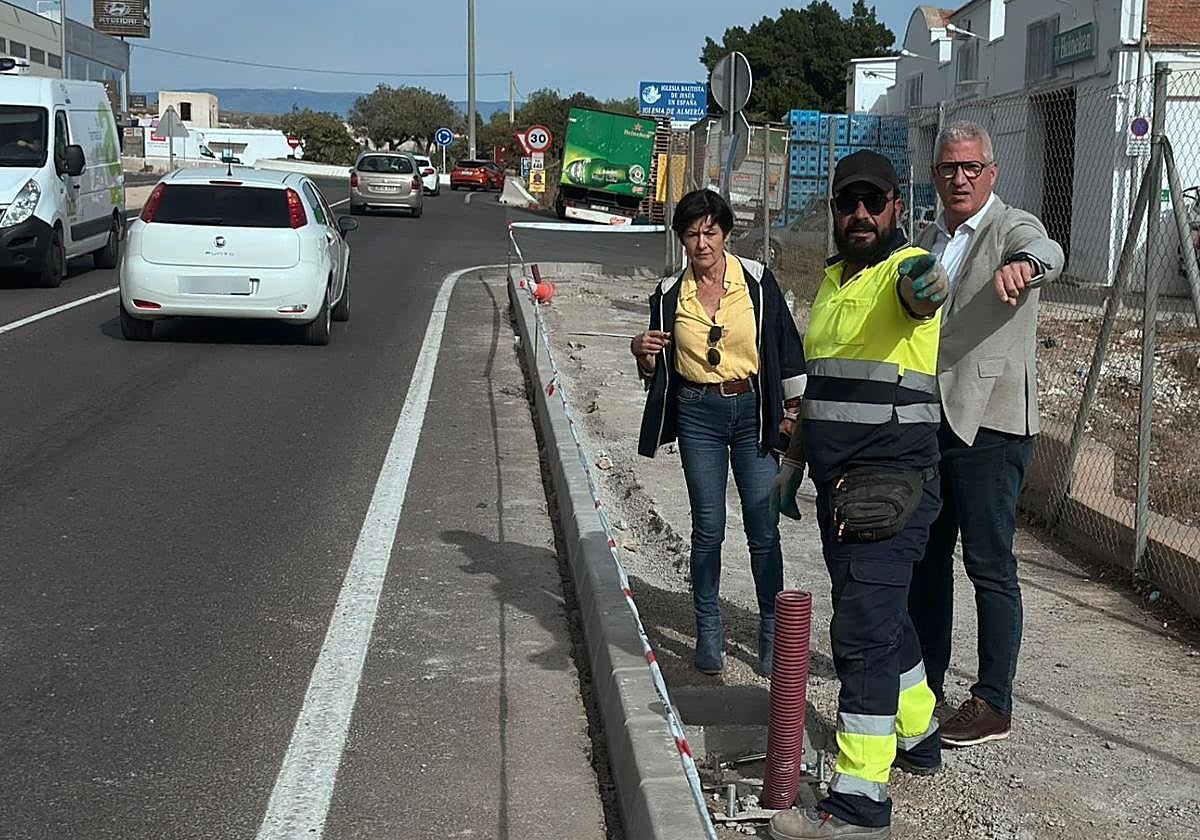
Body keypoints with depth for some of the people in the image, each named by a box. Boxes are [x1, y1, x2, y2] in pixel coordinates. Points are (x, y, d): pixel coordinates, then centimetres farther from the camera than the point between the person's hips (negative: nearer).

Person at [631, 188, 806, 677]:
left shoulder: (756, 281, -2)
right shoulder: (670, 294, 3)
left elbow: (785, 346, 5)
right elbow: (656, 374, 10)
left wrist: (797, 408, 4)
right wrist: (644, 354, -11)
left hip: (752, 410, -1)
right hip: (698, 415, 1)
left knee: (763, 527, -1)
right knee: (707, 528, 3)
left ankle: (771, 630, 11)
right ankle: (708, 631, 14)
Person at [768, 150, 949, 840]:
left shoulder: (907, 268, -10)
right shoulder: (833, 278, 16)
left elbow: (923, 289, -37)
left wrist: (929, 288, -60)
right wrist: (795, 462, 27)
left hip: (891, 486, -9)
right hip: (839, 488, 9)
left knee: (862, 632, -12)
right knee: (881, 617, 21)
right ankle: (917, 739, 41)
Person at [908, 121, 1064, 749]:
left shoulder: (1012, 228, -7)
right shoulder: (929, 238, 15)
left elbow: (1047, 253, -32)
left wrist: (1022, 266, -55)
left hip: (988, 423, -7)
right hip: (927, 419, 7)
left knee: (989, 566, -2)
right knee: (924, 556, 14)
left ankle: (993, 703, 7)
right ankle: (925, 683, 27)